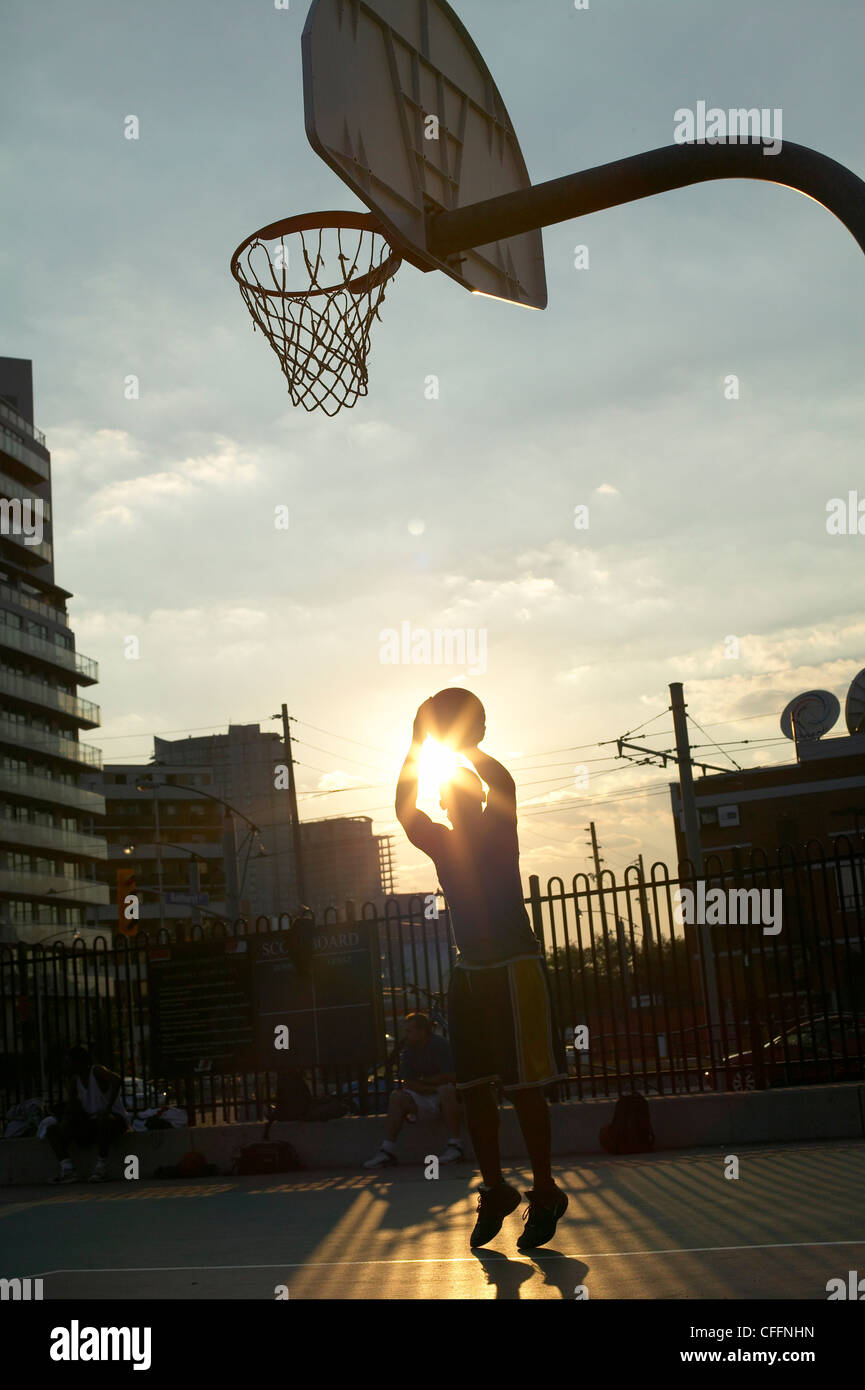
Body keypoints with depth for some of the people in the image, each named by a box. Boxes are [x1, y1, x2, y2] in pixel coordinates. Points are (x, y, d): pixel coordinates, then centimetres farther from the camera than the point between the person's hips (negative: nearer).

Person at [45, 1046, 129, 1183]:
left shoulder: (97, 1071, -16)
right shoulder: (73, 1080, 5)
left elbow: (116, 1080, -36)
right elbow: (71, 1107, 4)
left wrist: (107, 1108, -43)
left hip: (116, 1122, -7)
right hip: (90, 1123, 7)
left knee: (104, 1119, -42)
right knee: (52, 1129, -2)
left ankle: (101, 1167, -30)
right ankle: (67, 1169, -20)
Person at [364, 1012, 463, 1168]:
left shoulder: (439, 1045, -12)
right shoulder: (408, 1050, 4)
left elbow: (449, 1078, -18)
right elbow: (408, 1084, -1)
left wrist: (422, 1082, -6)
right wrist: (431, 1088, -17)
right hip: (424, 1103, 5)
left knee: (446, 1090, -36)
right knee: (397, 1097, -14)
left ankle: (455, 1145, -33)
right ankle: (388, 1150, -18)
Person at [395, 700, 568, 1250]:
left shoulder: (498, 832, -2)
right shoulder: (442, 843, 10)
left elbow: (504, 783, -19)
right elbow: (404, 811, -3)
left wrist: (466, 747, -12)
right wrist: (416, 746, -6)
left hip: (516, 968, -6)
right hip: (470, 972, 6)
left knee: (525, 1086, -4)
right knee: (475, 1087, 6)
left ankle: (545, 1194, 6)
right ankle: (495, 1191, 17)